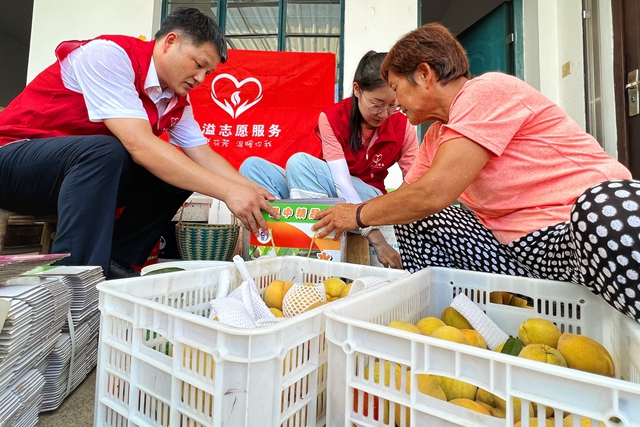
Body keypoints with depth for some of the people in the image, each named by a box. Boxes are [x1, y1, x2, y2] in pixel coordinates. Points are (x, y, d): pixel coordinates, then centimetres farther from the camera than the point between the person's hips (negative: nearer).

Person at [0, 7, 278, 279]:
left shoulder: (177, 100, 0)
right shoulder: (110, 54, -22)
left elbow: (203, 156, -3)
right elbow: (139, 145, -35)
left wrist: (254, 191, -18)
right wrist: (228, 192, -39)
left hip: (84, 167, 7)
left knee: (179, 171, -7)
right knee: (104, 152, -35)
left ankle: (115, 264, -5)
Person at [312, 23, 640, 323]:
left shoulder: (489, 90, -15)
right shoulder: (436, 135, 11)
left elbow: (433, 194, -24)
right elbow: (407, 195, 11)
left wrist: (360, 214, -11)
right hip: (515, 248, 7)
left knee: (607, 207, -39)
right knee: (413, 221, -1)